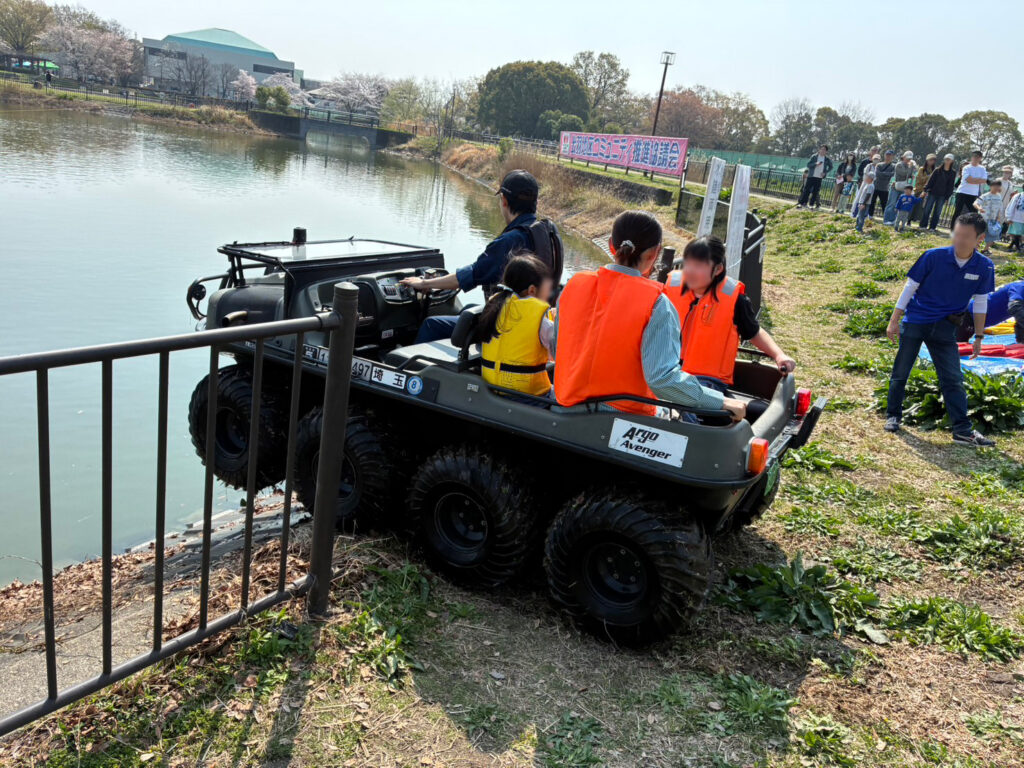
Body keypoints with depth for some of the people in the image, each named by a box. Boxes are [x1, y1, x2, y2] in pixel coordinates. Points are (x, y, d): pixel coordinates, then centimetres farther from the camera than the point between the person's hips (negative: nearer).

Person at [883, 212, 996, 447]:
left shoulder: (984, 267, -6)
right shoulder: (933, 256, -14)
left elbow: (980, 301, 5)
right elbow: (910, 288, -6)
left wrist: (979, 336, 8)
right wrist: (894, 321, -6)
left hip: (945, 328, 2)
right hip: (915, 322, -2)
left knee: (953, 379, 0)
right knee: (900, 373, 6)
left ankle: (963, 430, 4)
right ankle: (893, 416, 22)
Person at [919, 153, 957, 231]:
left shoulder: (953, 172, 3)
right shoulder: (937, 170, 3)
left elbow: (950, 185, 3)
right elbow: (930, 180, 2)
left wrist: (947, 196, -1)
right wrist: (926, 190, -6)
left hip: (942, 195, 0)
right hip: (932, 193, 0)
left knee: (937, 212, 3)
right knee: (927, 209, -1)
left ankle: (932, 227, 9)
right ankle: (923, 225, 8)